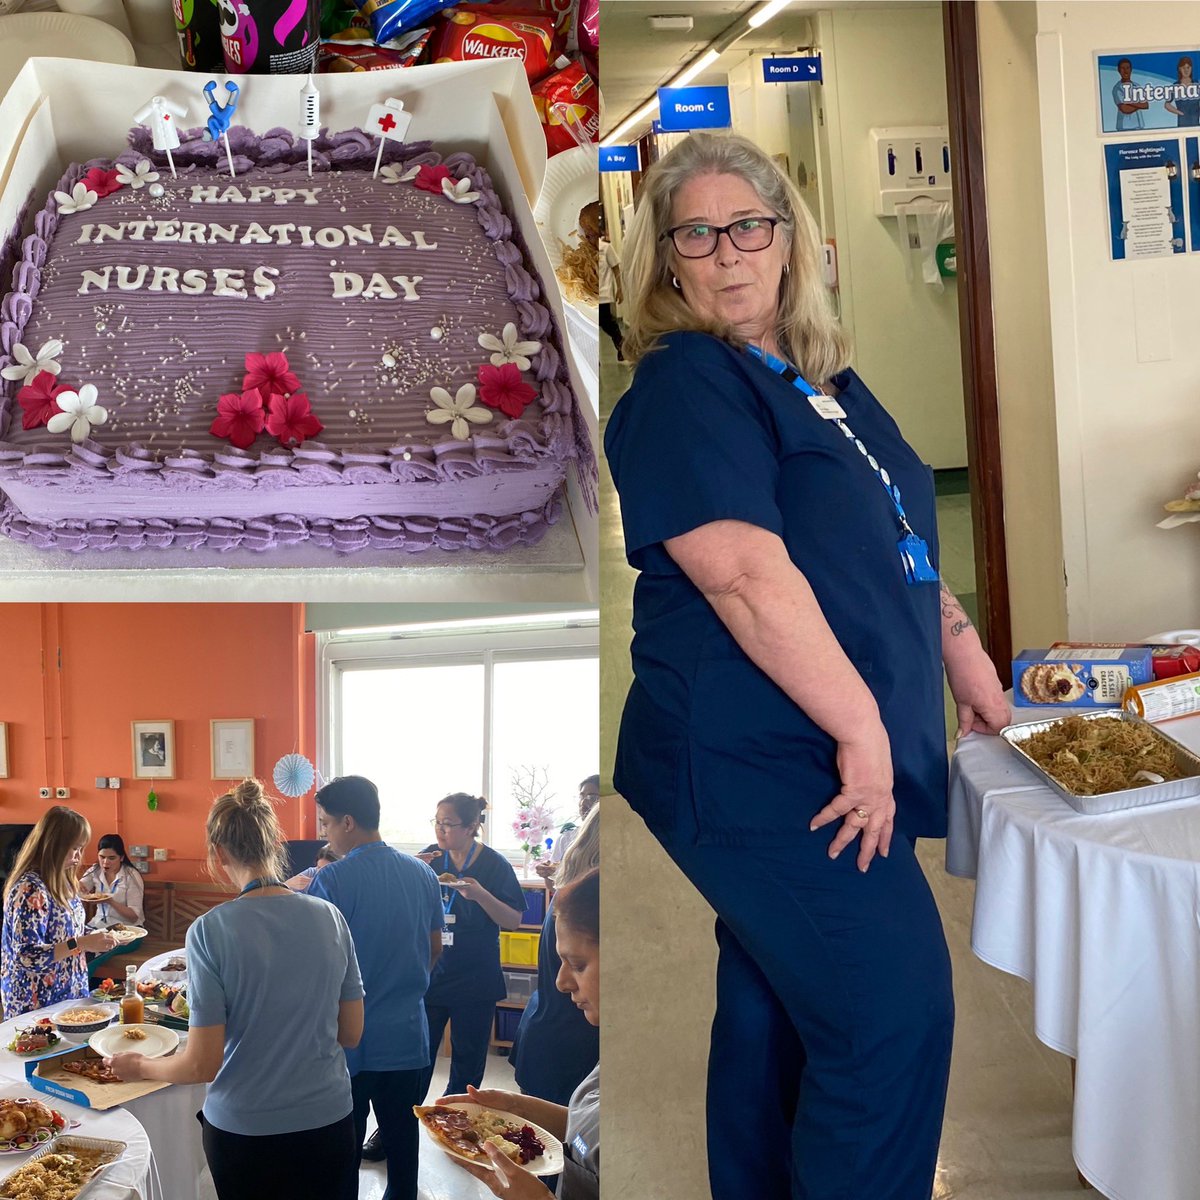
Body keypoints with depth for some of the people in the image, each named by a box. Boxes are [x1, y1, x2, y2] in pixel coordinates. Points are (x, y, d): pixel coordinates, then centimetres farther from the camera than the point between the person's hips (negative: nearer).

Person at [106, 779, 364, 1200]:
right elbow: (351, 1033, 2)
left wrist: (139, 1066, 5)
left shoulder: (210, 931, -16)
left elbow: (203, 1064, -14)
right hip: (328, 1120, 3)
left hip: (243, 1132, -2)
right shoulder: (330, 917, -7)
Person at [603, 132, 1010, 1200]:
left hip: (819, 764, 8)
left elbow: (887, 541, 25)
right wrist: (863, 729, -22)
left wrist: (962, 650, 22)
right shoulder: (682, 386, -13)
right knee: (897, 1012, -5)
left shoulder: (822, 377, 15)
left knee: (779, 1009, 19)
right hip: (762, 773, -8)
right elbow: (746, 575, -23)